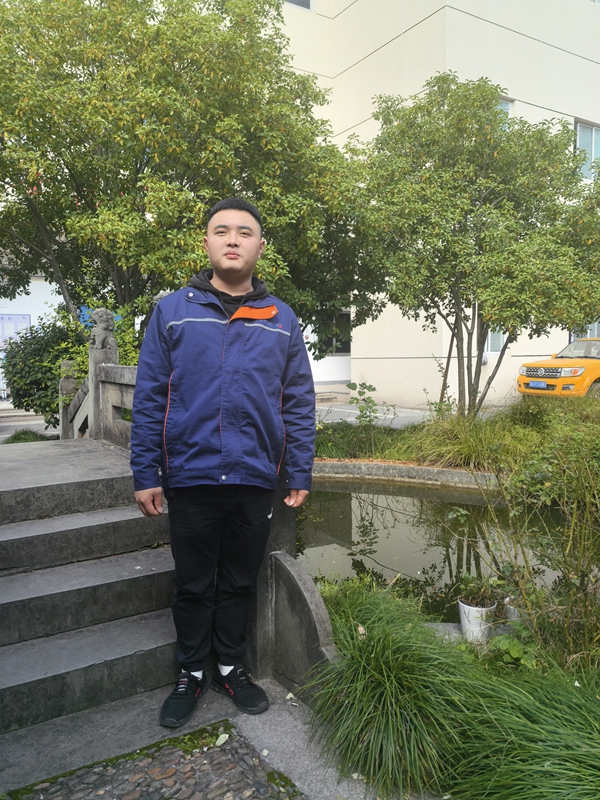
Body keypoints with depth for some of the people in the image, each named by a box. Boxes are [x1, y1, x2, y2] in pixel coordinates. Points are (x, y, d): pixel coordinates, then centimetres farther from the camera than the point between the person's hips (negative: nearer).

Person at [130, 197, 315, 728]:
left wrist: (301, 475, 0)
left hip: (256, 480, 2)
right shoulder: (172, 311, 0)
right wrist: (145, 474, -5)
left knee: (240, 583, 17)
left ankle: (231, 668, 38)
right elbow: (149, 398, -1)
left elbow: (299, 403, 4)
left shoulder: (282, 320, 5)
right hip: (190, 479, -1)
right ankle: (191, 674, 35)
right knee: (194, 585, 14)